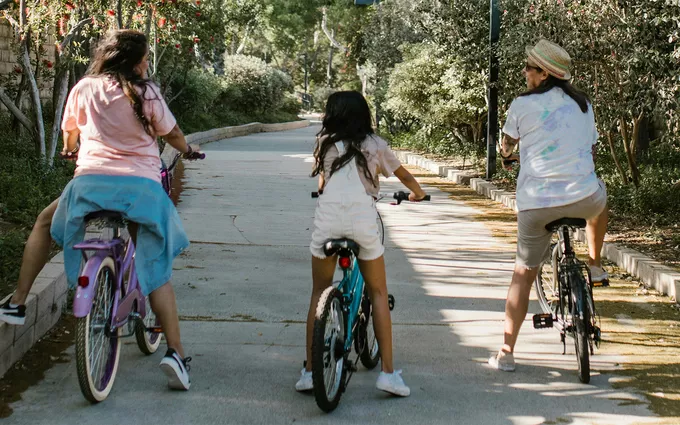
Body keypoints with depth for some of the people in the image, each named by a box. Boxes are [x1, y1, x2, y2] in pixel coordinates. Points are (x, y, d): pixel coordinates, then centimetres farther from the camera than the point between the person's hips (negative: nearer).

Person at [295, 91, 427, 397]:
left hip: (328, 216, 0)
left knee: (319, 293, 14)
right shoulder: (374, 145, 12)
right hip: (363, 217, 0)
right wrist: (417, 194, 46)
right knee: (378, 294, 11)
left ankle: (310, 371, 13)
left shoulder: (325, 142, 13)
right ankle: (388, 372, 6)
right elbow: (405, 177, 25)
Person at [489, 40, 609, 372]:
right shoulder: (583, 105, 12)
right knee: (599, 200, 39)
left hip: (535, 204, -1)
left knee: (523, 273, 13)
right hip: (583, 199, 2)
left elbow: (506, 148, 18)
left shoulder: (522, 106, 1)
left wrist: (506, 153, 43)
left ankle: (506, 353, 11)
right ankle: (595, 266, 40)